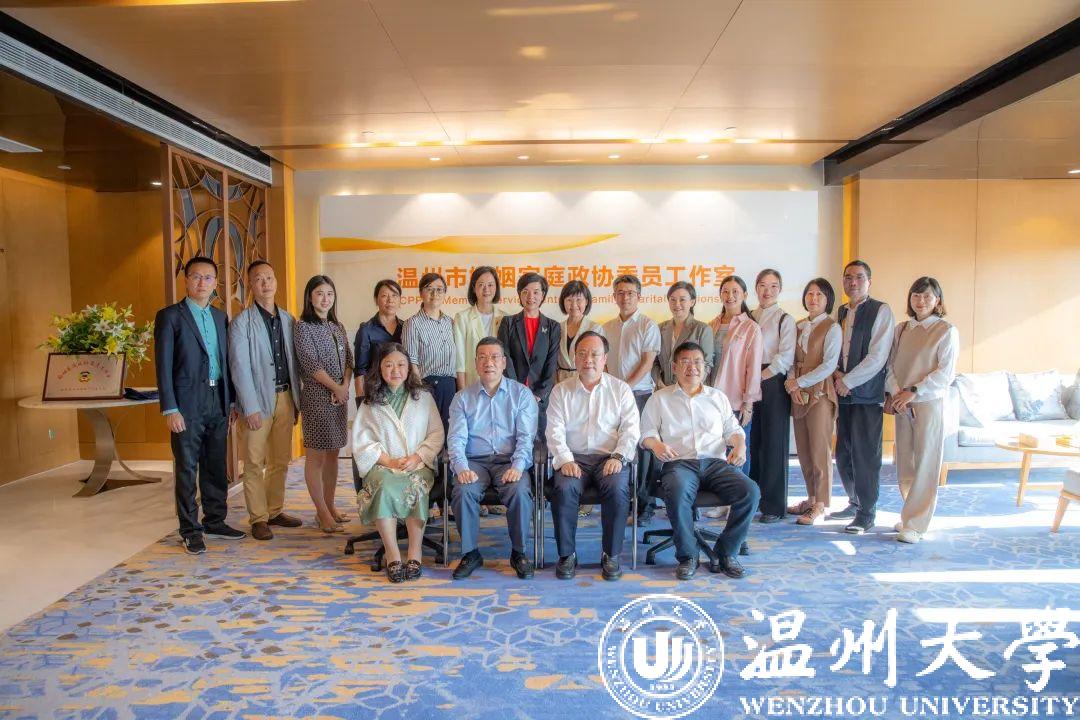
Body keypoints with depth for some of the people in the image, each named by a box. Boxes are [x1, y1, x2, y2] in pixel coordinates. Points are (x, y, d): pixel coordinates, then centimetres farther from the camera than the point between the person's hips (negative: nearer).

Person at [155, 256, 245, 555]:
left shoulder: (220, 317, 13)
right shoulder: (170, 316, -4)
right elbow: (163, 365, -8)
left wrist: (232, 401, 11)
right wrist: (170, 409, -13)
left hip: (218, 401, 5)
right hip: (187, 404, -5)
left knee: (216, 467, 12)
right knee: (187, 469, 3)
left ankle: (215, 521, 24)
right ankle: (190, 530, 12)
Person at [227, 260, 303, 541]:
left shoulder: (288, 320, 10)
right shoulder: (241, 322, -5)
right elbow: (239, 367, -10)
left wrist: (296, 399, 9)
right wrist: (250, 407, -14)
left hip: (285, 396, 5)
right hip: (259, 399, -5)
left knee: (281, 460, 12)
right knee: (255, 462, 1)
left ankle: (275, 511, 23)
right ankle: (258, 518, 10)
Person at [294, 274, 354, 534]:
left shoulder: (337, 327, 14)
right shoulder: (303, 327, -5)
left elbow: (348, 359, 11)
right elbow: (311, 364, -13)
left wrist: (345, 386, -6)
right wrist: (336, 388, -10)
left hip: (340, 396, 7)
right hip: (317, 397, -7)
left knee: (333, 453, 11)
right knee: (316, 456, -1)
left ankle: (329, 506, 21)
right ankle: (322, 513, 5)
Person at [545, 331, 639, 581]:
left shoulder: (621, 389, 10)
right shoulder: (561, 391, 11)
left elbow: (631, 430, 3)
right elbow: (555, 431, 2)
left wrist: (618, 456, -14)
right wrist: (565, 460, -14)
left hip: (611, 457, 0)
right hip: (573, 457, 1)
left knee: (617, 490, -30)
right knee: (563, 490, -29)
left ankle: (611, 555, -11)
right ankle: (567, 555, -12)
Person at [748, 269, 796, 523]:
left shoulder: (785, 319, 0)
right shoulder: (748, 318, 14)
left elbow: (785, 357, -9)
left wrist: (759, 378, -12)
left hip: (772, 384, -4)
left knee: (773, 445, -2)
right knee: (752, 443, 6)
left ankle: (774, 506, 6)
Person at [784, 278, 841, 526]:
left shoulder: (832, 328, -4)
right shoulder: (799, 327, 14)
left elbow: (829, 365, -12)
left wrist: (799, 382, -11)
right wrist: (790, 381, -6)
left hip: (820, 393, -6)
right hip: (798, 394, 6)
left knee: (819, 451, -4)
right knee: (803, 450, 9)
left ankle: (821, 505, 5)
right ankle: (812, 498, 22)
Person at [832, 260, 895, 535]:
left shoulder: (880, 311, -4)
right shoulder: (841, 312, 15)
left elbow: (877, 357, -12)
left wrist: (848, 381, -11)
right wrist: (836, 373, -3)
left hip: (867, 394, -6)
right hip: (844, 393, 6)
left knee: (865, 455, -4)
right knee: (843, 453, 10)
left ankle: (866, 514, 6)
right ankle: (855, 503, 26)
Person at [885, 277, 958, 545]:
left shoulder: (946, 331, -3)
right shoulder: (901, 329, 11)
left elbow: (946, 373, -9)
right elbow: (890, 364, 7)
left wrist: (913, 391, -16)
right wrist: (894, 393, -9)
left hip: (929, 403, -4)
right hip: (902, 405, 5)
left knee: (925, 464, -3)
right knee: (905, 463, 8)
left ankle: (915, 525, 1)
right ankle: (911, 515, 21)